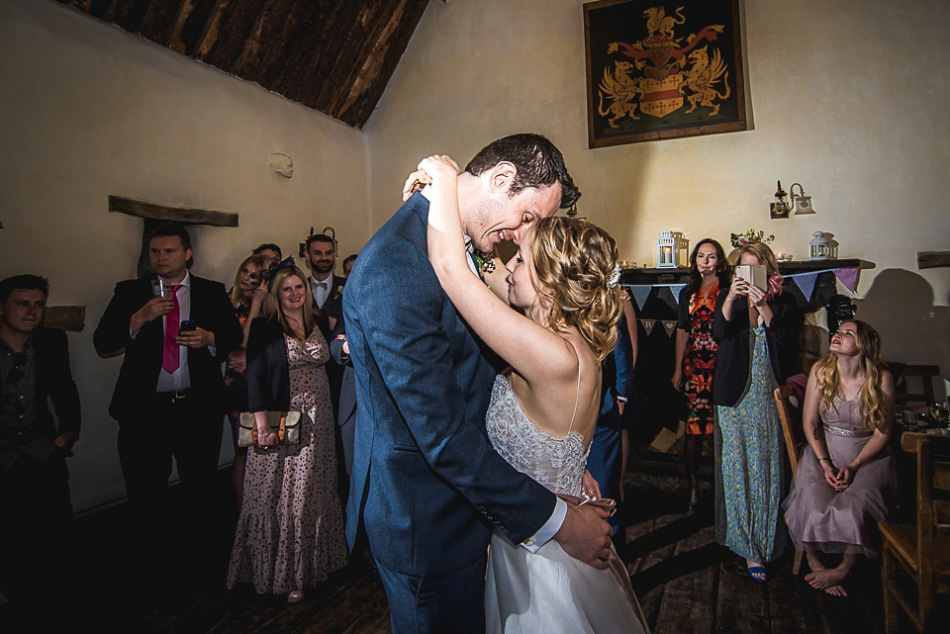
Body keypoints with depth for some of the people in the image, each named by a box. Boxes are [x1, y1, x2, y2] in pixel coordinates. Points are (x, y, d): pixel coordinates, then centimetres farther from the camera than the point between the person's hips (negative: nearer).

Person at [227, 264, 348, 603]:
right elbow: (255, 378, -11)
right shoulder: (264, 327, -6)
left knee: (312, 492, 13)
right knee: (281, 495, 4)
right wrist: (263, 425, -17)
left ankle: (311, 561, 29)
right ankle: (283, 572, 18)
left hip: (317, 421, 5)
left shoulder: (319, 323, 8)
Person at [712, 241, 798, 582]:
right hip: (736, 393, 0)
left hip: (769, 394, 0)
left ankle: (763, 539, 15)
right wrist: (731, 298, -22)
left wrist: (764, 307, -17)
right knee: (737, 466, 0)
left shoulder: (783, 301, 6)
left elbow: (784, 343, -7)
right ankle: (749, 546, 11)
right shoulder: (727, 296, 7)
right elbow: (718, 332, -10)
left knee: (766, 465, 1)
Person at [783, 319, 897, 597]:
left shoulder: (881, 378, -7)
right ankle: (814, 563, 2)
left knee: (853, 506, -28)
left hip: (867, 456, -1)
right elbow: (810, 421, 0)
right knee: (814, 504, -26)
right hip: (823, 450, 1)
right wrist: (824, 463, -10)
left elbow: (882, 432, -4)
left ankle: (843, 570, -1)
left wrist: (853, 466, -14)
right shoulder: (821, 371, -2)